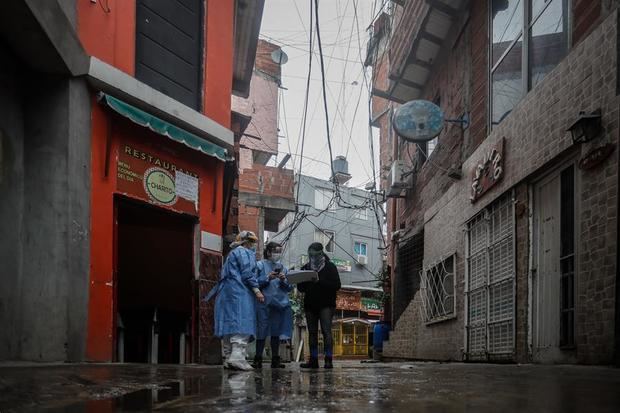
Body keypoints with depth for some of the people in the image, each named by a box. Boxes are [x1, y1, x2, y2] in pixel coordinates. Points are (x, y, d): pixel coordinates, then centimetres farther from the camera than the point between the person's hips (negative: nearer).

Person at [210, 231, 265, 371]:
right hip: (240, 292, -10)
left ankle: (228, 359, 2)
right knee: (242, 323, -17)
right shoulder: (245, 252, -1)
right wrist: (256, 290, -16)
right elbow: (247, 273, -13)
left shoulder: (233, 253, 27)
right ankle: (237, 357, -29)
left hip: (226, 293, 10)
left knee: (229, 324, 4)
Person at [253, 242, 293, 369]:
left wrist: (283, 281, -7)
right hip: (264, 303, -4)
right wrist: (268, 278, -16)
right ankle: (258, 360, 1)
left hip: (280, 304, 5)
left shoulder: (282, 267, 15)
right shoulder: (261, 265, 2)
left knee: (276, 332, 7)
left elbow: (289, 288, 12)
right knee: (262, 331, -5)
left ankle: (275, 360, 13)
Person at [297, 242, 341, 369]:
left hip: (326, 304, -5)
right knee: (312, 332, 4)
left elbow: (337, 285, -7)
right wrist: (306, 282, -10)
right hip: (310, 305, 5)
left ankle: (328, 360, -16)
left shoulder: (330, 267, 2)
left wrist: (319, 281, -18)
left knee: (326, 330, -14)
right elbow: (300, 287, 14)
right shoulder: (306, 268, 14)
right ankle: (313, 360, 6)